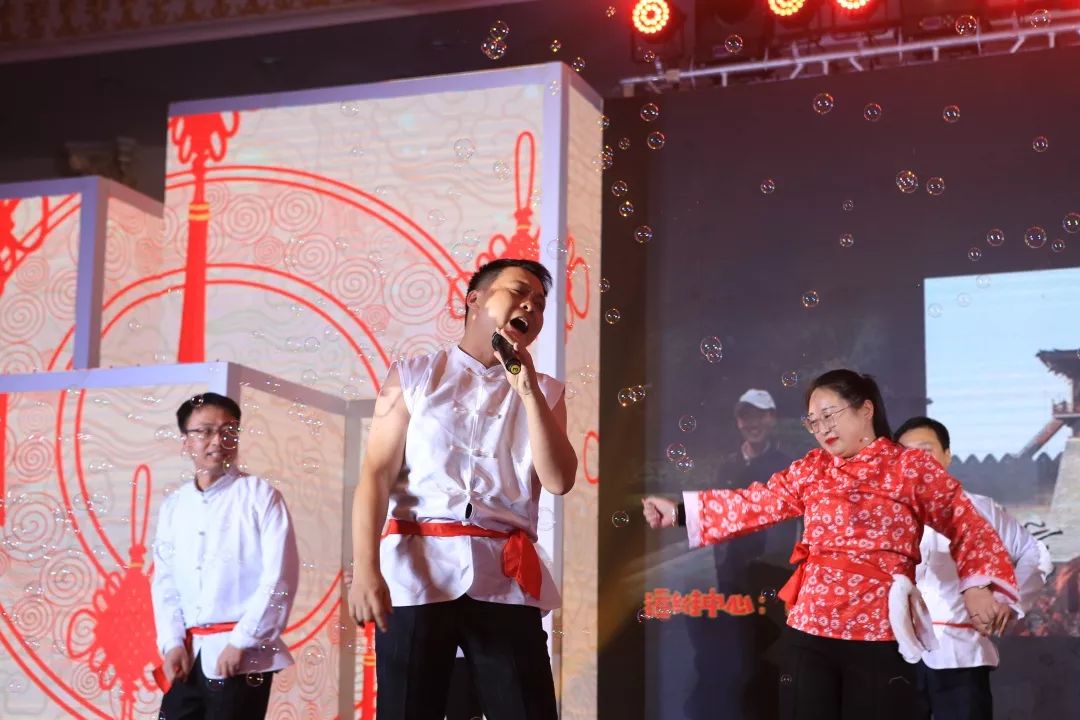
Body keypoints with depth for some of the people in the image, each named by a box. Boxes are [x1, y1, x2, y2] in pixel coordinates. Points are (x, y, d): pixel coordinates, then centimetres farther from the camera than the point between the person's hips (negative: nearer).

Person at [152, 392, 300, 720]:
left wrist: (240, 642, -13)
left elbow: (280, 578, -10)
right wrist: (172, 643, -2)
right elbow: (164, 581, 11)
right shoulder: (174, 505, 11)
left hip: (243, 656, -5)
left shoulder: (260, 495, -3)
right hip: (188, 655, 5)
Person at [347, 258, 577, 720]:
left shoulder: (544, 393, 15)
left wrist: (527, 390, -4)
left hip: (504, 579, 2)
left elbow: (558, 481, 0)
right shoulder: (413, 377, 8)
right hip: (418, 569, -2)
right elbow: (376, 475, -1)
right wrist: (365, 570, -13)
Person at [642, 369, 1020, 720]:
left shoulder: (912, 466, 1)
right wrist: (680, 511, 5)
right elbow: (756, 504, 11)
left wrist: (978, 585, -15)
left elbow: (966, 525, 1)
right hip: (810, 632, 4)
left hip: (880, 636, -4)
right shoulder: (811, 469, 13)